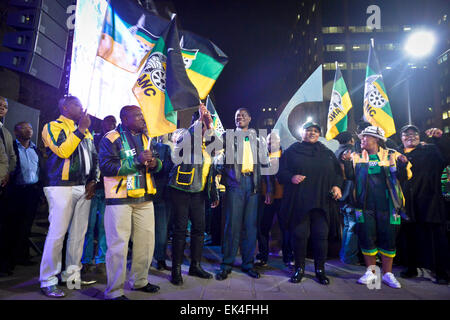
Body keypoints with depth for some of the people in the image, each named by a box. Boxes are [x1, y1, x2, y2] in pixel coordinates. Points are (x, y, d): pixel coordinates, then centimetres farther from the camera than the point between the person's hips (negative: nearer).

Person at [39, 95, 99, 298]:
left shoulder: (86, 132, 20)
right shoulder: (53, 126, 1)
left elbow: (94, 157, 19)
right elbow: (63, 151, -15)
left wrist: (93, 180, 6)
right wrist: (80, 129, -11)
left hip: (84, 188, 6)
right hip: (62, 187, -6)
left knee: (79, 233, 7)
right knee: (57, 233, -6)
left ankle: (72, 275, 18)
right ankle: (48, 281, 5)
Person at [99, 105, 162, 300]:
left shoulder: (145, 138, 17)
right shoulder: (111, 138, -4)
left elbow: (156, 164, 23)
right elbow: (106, 166, -17)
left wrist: (155, 163, -3)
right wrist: (137, 161, -22)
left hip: (144, 197, 7)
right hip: (120, 198, -7)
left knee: (146, 240, 12)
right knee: (118, 244, -2)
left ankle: (139, 281, 30)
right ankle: (114, 291, 12)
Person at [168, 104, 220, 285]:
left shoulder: (207, 146, 14)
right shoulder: (185, 139, -3)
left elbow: (210, 172, 18)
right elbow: (186, 138, -30)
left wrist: (214, 194, 17)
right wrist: (200, 118, -25)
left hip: (198, 192, 6)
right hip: (181, 190, -6)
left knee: (199, 228, 9)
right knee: (180, 229, -1)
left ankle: (195, 266, 24)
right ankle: (176, 269, 12)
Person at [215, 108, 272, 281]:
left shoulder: (258, 140, 17)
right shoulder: (227, 137, 12)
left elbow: (265, 164, 15)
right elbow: (219, 160, 3)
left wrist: (269, 188, 10)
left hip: (252, 183, 2)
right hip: (234, 182, -2)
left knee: (251, 224, 5)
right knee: (232, 223, -4)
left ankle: (248, 262, 16)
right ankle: (227, 263, 7)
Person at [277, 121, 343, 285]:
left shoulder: (327, 153, 16)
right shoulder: (292, 151, 8)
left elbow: (337, 172, 17)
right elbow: (281, 171, 4)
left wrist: (337, 185, -1)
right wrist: (291, 177, -16)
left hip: (321, 202, 2)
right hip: (298, 202, -2)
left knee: (321, 235, 3)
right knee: (299, 234, 2)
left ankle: (320, 269, 20)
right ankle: (299, 268, 19)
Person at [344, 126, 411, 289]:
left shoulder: (391, 155, 5)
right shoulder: (358, 157, 10)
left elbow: (403, 176, 2)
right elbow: (350, 175, 3)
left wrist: (404, 164, -18)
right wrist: (346, 162, -13)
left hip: (387, 206, -1)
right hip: (365, 206, 1)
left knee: (388, 239, 6)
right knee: (366, 238, 4)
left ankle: (387, 274, 22)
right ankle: (371, 272, 21)